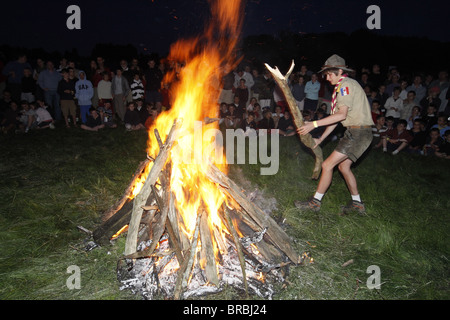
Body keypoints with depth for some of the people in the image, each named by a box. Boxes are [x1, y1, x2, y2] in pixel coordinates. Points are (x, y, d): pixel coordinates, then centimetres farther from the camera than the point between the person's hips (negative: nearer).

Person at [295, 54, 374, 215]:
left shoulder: (345, 84, -12)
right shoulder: (343, 86, 19)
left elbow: (342, 114, -24)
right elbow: (336, 117, 17)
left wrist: (314, 124, -24)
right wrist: (321, 139, 13)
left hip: (359, 133, -10)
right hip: (356, 132, 10)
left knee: (327, 164, -8)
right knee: (343, 165, 18)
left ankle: (315, 201, 3)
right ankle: (357, 203, 29)